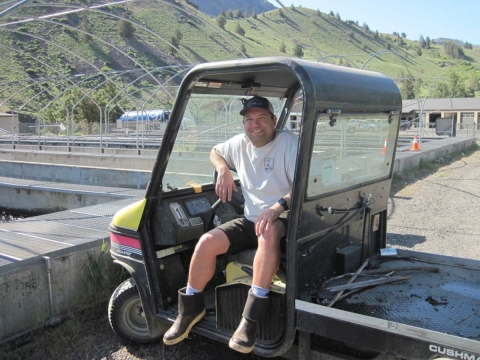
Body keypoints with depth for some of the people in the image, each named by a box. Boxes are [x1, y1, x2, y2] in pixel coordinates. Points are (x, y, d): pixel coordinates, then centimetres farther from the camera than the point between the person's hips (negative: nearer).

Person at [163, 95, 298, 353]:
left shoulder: (289, 142, -12)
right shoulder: (239, 143, 7)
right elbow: (215, 153, 27)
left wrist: (278, 206, -38)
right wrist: (223, 171, 4)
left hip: (282, 221, -5)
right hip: (250, 220, 6)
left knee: (268, 231, -40)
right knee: (207, 242, -16)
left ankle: (251, 319, -36)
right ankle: (191, 308, 6)